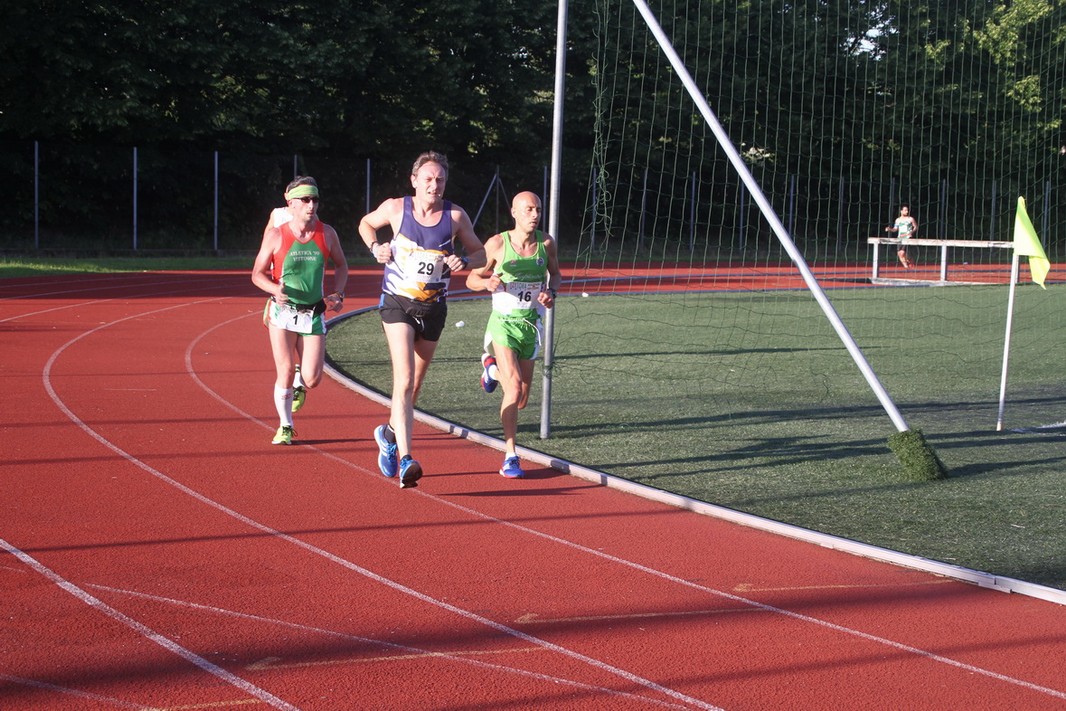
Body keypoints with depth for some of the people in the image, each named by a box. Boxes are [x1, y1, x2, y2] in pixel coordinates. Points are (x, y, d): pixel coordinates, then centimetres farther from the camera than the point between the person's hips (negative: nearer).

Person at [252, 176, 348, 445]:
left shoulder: (327, 234, -1)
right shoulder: (275, 235, -7)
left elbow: (341, 265, 17)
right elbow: (257, 273, 1)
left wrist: (337, 294, 2)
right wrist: (275, 289, -19)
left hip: (314, 314, 2)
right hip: (283, 312, -2)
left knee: (312, 379, -4)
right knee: (285, 372, -7)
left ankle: (299, 381, 35)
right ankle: (285, 427, 14)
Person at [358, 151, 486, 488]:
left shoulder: (455, 215, -3)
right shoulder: (395, 208, -5)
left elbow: (480, 252, 6)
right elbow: (366, 223, 15)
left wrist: (463, 261, -15)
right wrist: (375, 247, -4)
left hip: (434, 307, 3)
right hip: (397, 302, -3)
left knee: (414, 384, 16)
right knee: (404, 381, -19)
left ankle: (390, 432, 43)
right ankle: (405, 459, -24)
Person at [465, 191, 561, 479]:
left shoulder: (546, 242, 0)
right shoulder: (497, 244, -9)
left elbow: (556, 274, 17)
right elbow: (472, 279, 0)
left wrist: (551, 292, -5)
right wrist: (487, 283, -22)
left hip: (531, 326, 4)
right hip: (503, 324, -4)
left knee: (521, 401, 12)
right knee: (514, 389, -22)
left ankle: (492, 366, 44)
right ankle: (510, 457, -10)